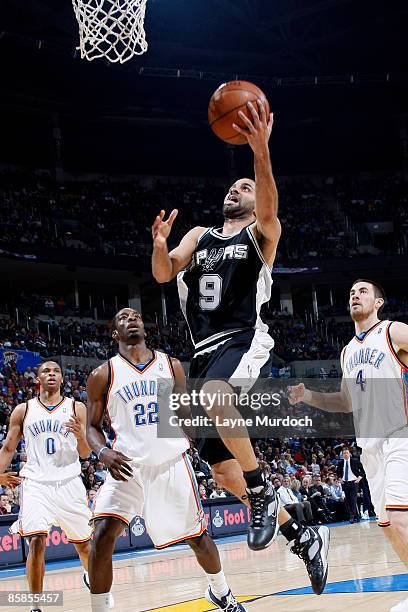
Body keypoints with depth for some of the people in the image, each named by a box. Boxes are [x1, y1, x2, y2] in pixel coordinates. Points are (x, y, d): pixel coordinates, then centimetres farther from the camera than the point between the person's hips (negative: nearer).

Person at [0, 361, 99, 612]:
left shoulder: (77, 408, 4)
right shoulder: (23, 410, 5)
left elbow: (85, 453, 2)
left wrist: (80, 435, -19)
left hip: (69, 483, 1)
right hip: (36, 484, -1)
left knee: (84, 542, 13)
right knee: (37, 543, -19)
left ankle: (91, 577, 46)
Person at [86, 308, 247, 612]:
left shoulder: (171, 366, 6)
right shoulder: (103, 375, -1)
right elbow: (92, 426, 4)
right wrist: (104, 453, -17)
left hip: (173, 465, 2)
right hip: (127, 467, -2)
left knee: (199, 537, 10)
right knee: (103, 535, -21)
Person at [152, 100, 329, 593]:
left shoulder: (261, 233, 6)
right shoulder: (198, 236, 20)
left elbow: (269, 209, -18)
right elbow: (164, 274, 5)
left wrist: (261, 152, -35)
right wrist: (159, 244, -19)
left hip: (246, 342, -6)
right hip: (206, 352, 6)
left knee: (214, 393, -41)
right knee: (222, 469, 5)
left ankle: (263, 493, -27)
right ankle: (302, 537, 18)